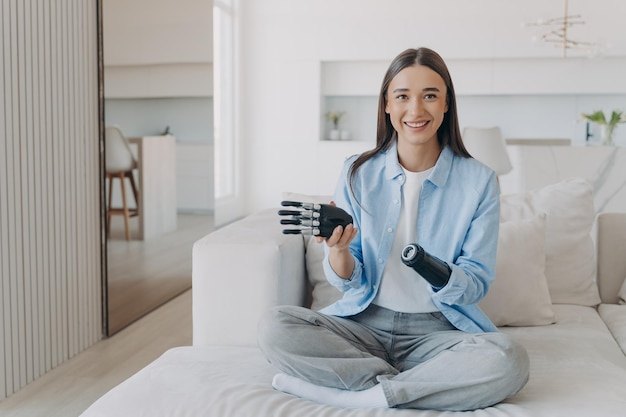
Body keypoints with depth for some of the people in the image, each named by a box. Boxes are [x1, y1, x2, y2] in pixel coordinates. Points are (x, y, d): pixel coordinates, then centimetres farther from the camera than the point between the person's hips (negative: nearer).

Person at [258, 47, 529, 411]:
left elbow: (476, 286, -3)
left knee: (510, 360, -32)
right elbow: (350, 283, 2)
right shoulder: (358, 173, 1)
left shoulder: (479, 181, -2)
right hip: (366, 323, 2)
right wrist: (338, 250, -22)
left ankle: (334, 391, -22)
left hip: (439, 329, -1)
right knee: (274, 326, -24)